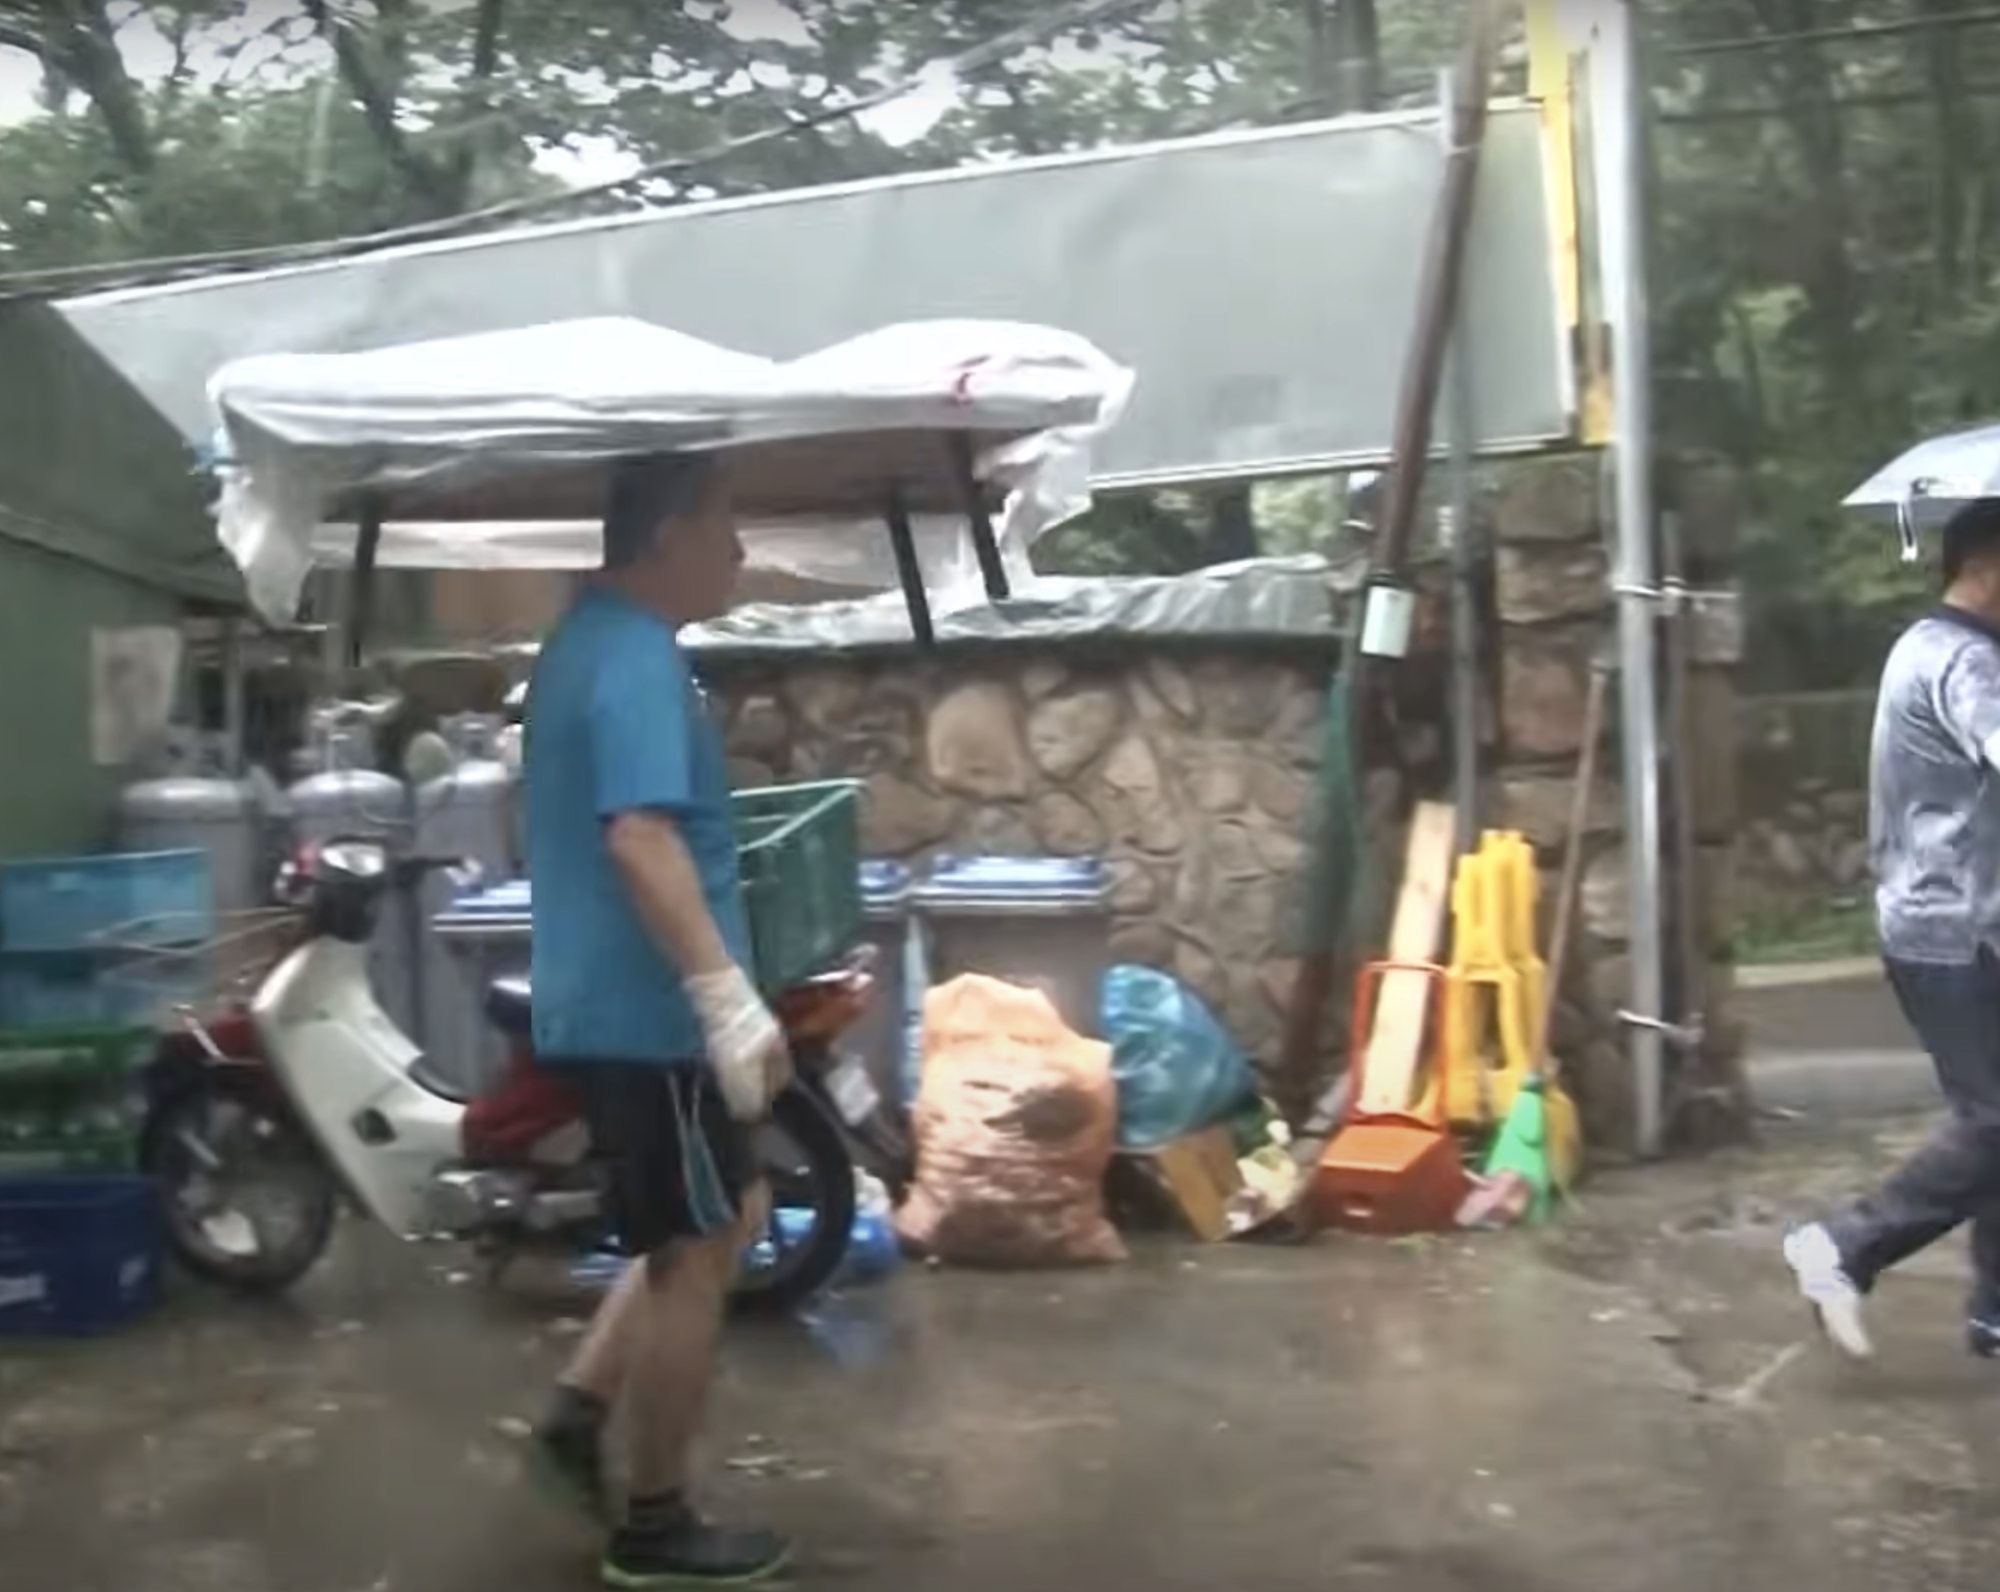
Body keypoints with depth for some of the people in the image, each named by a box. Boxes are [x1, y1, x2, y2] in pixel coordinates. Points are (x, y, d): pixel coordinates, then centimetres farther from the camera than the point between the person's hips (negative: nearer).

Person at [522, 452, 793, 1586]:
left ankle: (579, 1412, 20)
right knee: (695, 1255, 1)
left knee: (731, 1216, 21)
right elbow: (640, 838, -30)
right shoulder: (638, 662, -18)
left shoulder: (589, 642, 15)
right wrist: (729, 998, -34)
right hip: (650, 1013, -10)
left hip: (611, 1003, 10)